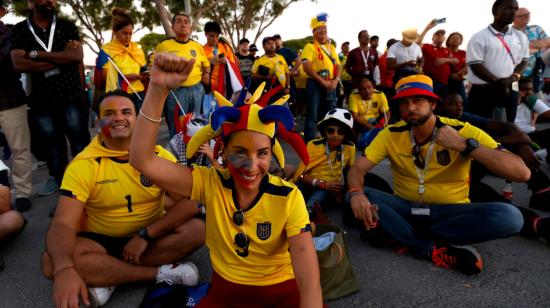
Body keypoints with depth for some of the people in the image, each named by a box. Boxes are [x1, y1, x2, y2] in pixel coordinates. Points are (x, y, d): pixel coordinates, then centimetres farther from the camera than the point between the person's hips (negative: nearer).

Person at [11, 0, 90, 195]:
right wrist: (62, 58, -12)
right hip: (41, 99, 2)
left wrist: (36, 54, -12)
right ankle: (59, 178, 27)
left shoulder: (67, 26, 5)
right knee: (51, 142, 11)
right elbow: (18, 64, -8)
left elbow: (77, 56, -10)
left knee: (80, 140, 2)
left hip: (71, 94, -1)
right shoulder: (20, 30, 6)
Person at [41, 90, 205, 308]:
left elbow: (190, 202, -17)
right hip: (101, 240, 0)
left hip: (151, 236, 1)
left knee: (197, 229, -24)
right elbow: (63, 223, -23)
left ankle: (105, 278, -18)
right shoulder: (83, 164, -14)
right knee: (52, 263, -28)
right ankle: (162, 273, -22)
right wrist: (64, 269, -43)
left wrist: (146, 235, -24)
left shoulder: (158, 156, -10)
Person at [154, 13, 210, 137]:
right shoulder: (164, 45, -2)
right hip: (175, 91, -4)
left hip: (197, 89, 4)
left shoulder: (198, 46, 9)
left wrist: (206, 74, 5)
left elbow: (206, 65, 23)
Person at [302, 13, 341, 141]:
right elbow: (307, 68, -13)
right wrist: (322, 81, -18)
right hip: (315, 84, -6)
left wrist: (335, 80, -7)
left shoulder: (332, 47, 16)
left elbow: (338, 66, 13)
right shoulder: (310, 47, -2)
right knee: (312, 115, -4)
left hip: (331, 85, 6)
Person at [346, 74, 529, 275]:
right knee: (355, 196, -23)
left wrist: (465, 145, -30)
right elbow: (358, 169, -9)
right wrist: (356, 194, -33)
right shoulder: (391, 134, -6)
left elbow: (522, 173, -20)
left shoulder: (463, 131, -12)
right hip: (404, 207, 1)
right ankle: (434, 250, -24)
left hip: (450, 211, -1)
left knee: (510, 217, -29)